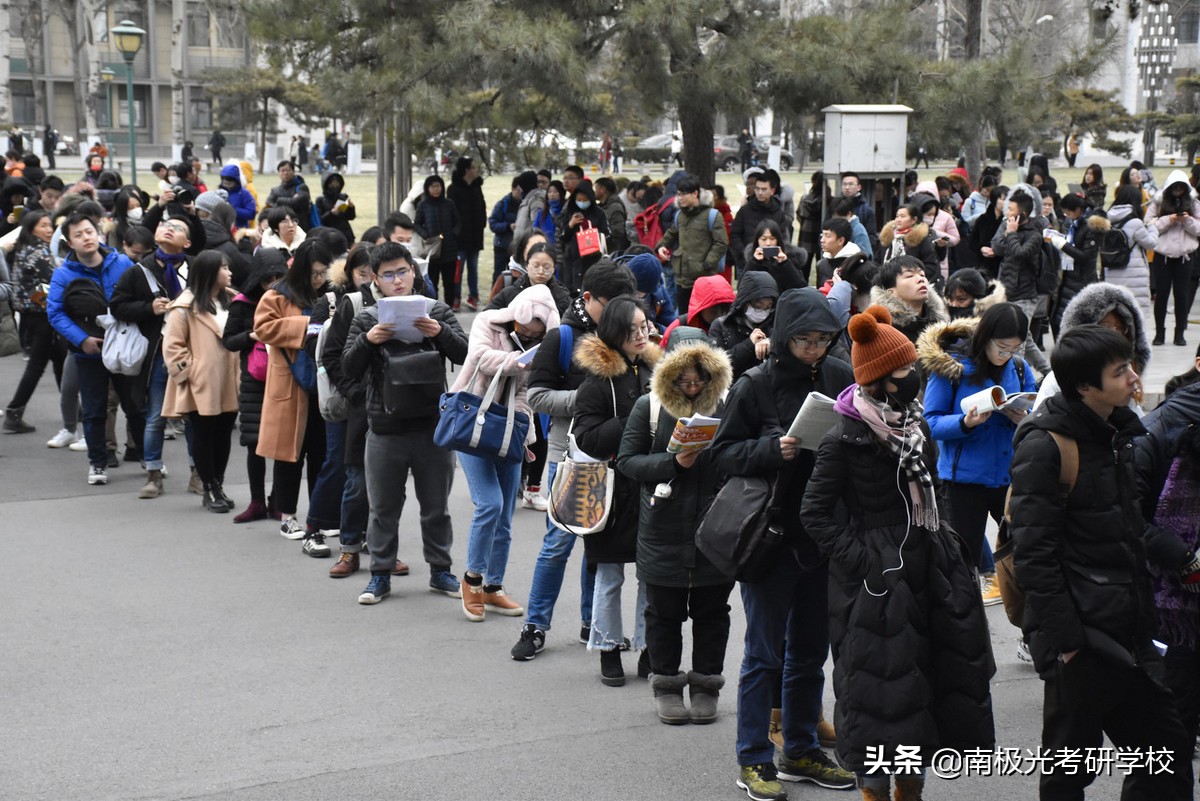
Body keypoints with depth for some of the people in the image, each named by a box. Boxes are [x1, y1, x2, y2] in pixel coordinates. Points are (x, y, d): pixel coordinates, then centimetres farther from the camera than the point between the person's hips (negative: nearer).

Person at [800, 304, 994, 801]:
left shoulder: (915, 425, 10)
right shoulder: (845, 440, -13)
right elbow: (815, 513, -12)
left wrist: (943, 545, 12)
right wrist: (858, 559, -18)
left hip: (925, 573, 8)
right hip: (875, 582, -8)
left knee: (930, 679, 13)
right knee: (879, 688, -2)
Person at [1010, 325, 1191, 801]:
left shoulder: (1123, 431, 11)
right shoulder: (1045, 445, -16)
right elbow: (1033, 552, -18)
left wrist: (1150, 614, 17)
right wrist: (1063, 637, -20)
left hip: (1131, 633, 8)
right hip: (1080, 636, -8)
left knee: (1167, 759, 11)